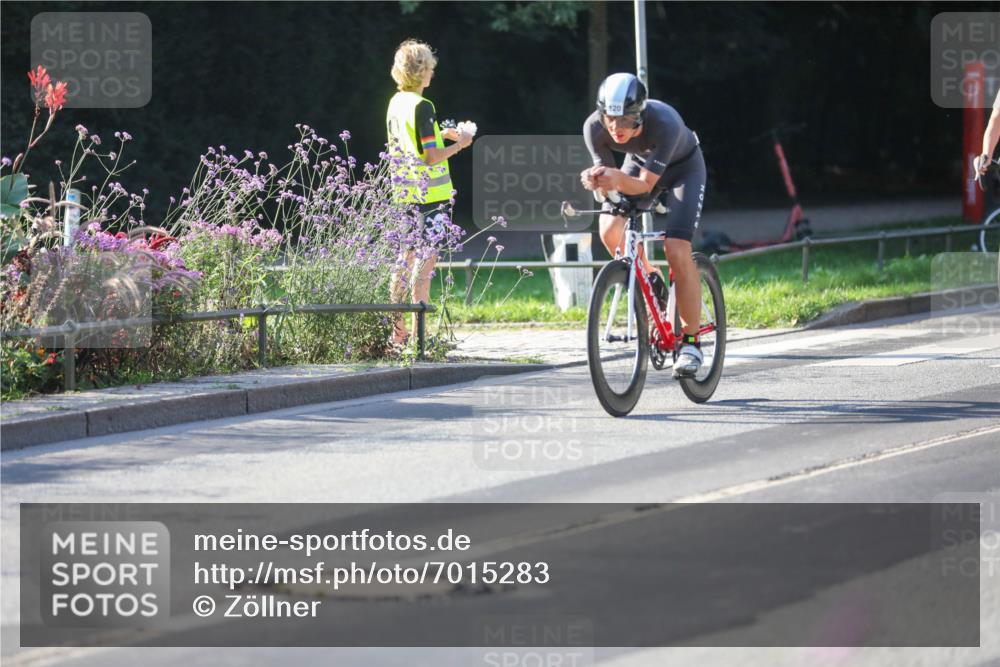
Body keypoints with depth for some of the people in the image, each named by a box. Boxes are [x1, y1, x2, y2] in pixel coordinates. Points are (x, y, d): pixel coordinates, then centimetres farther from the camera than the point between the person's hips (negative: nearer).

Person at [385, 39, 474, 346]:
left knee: (407, 260, 14)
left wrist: (441, 135, 23)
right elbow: (431, 157, -19)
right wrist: (459, 145, -5)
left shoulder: (396, 103, 9)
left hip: (405, 194, 8)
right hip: (430, 195, -8)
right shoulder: (421, 107, -16)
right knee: (425, 262, -5)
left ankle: (397, 331, 17)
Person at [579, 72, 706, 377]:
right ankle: (650, 280, 11)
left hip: (683, 168, -4)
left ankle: (691, 341, -7)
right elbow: (607, 176, -20)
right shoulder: (594, 127, -29)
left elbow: (645, 184, -37)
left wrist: (617, 180, -58)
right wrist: (597, 181, -44)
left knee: (677, 251, -20)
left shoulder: (665, 123, -40)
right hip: (639, 162, 4)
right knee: (610, 231, -20)